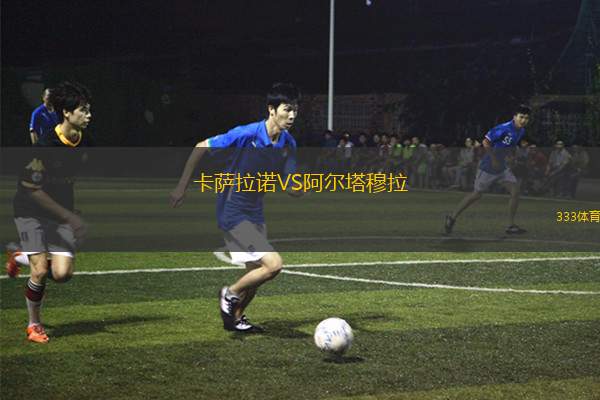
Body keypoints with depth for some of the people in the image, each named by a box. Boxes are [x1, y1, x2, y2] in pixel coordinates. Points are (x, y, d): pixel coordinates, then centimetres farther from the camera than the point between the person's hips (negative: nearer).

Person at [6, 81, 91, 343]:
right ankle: (34, 324, 12)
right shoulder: (47, 144, -24)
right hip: (31, 211, -5)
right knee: (41, 272, -13)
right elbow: (33, 188, -21)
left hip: (61, 213, 5)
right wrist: (69, 217, -21)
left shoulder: (82, 142, -3)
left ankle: (22, 257, 23)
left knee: (62, 273, -10)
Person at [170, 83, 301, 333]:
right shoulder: (246, 134, -21)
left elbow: (293, 189, 2)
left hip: (254, 213, 8)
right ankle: (230, 294, 7)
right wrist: (182, 187, -11)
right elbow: (201, 148, -13)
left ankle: (235, 318, 38)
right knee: (273, 264, -16)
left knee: (256, 272, 16)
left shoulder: (288, 143, -1)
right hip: (233, 212, -8)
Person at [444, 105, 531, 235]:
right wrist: (494, 159, -21)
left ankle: (511, 225, 2)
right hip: (488, 168, -7)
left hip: (502, 167, 7)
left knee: (515, 191, -6)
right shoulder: (504, 129, -25)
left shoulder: (521, 131, 2)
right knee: (476, 194, 2)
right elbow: (486, 142, -26)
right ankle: (452, 218, 18)